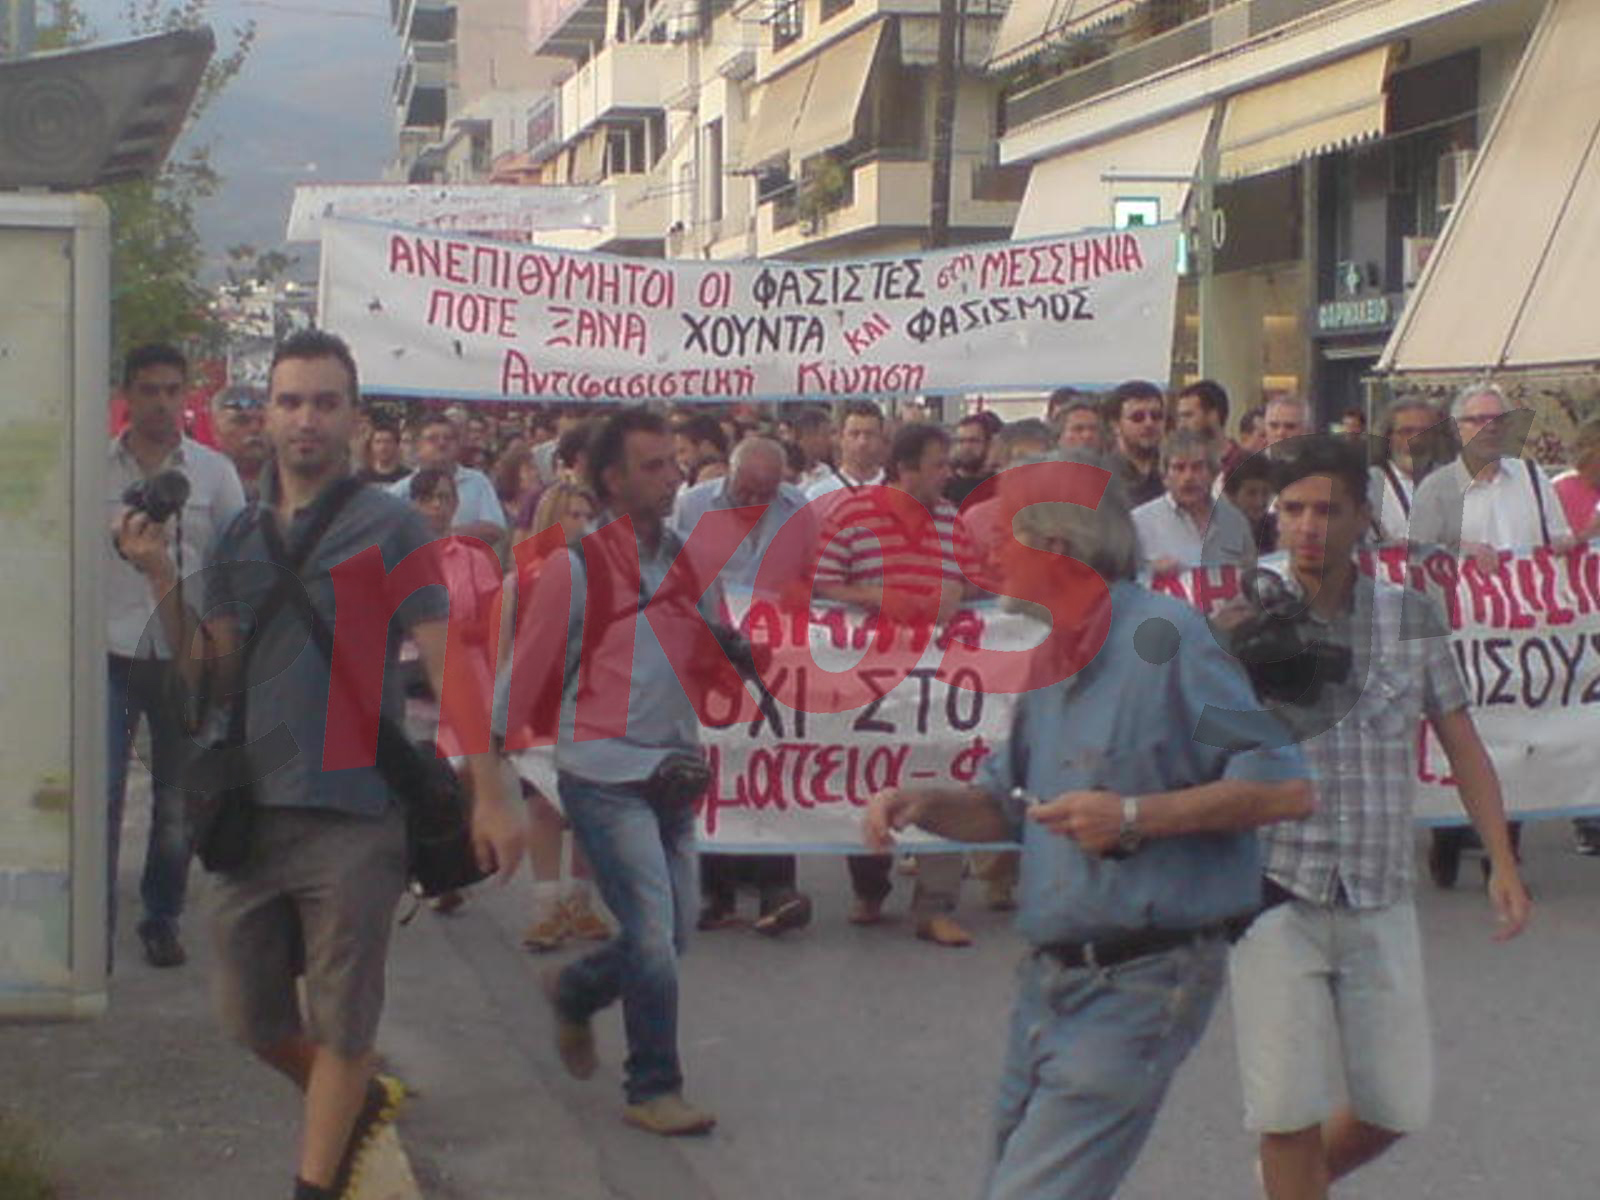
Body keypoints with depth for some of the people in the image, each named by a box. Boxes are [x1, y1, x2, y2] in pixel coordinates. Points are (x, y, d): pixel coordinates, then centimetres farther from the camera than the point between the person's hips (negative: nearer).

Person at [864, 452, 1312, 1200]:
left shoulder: (1160, 637, -15)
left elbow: (1285, 788, -18)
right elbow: (1006, 807, 21)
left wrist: (1135, 816, -22)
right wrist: (924, 805, 2)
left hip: (1135, 988, -9)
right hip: (1049, 979, 9)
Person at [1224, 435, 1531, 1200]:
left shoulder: (1411, 619, 2)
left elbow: (1460, 742, 6)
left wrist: (1502, 862, 0)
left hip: (1379, 903, 3)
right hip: (1275, 898, -3)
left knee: (1397, 1108, 8)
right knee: (1289, 1110, -4)